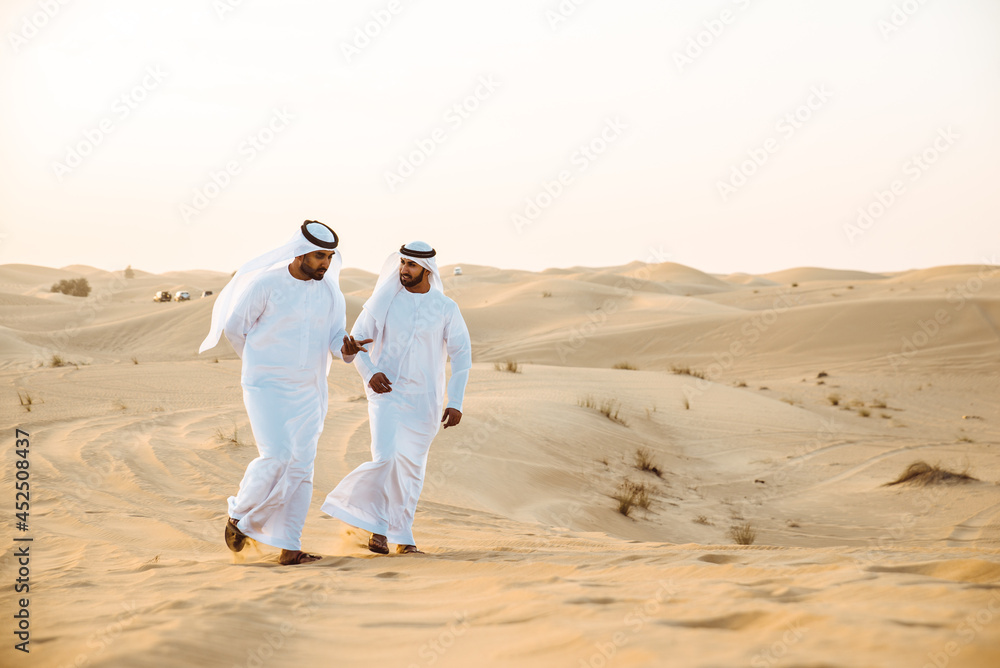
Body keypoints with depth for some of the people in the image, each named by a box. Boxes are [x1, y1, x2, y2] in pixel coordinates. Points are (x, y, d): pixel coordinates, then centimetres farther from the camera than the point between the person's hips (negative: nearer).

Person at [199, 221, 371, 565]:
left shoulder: (331, 294, 5)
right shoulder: (265, 284, -11)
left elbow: (336, 340, 5)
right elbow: (234, 327, -1)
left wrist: (347, 348, -20)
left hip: (309, 391, 5)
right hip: (267, 388, -5)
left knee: (301, 467, 2)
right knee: (277, 456, -17)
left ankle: (288, 547, 7)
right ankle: (240, 515, 9)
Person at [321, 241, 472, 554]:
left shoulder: (446, 308, -3)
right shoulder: (383, 300, -3)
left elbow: (462, 355, -1)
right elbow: (357, 340, 2)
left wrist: (455, 403, -9)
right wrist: (370, 373, -18)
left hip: (424, 399, 1)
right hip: (387, 392, -1)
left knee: (411, 467, 7)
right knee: (386, 459, -19)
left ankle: (402, 536, 22)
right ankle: (378, 526, 2)